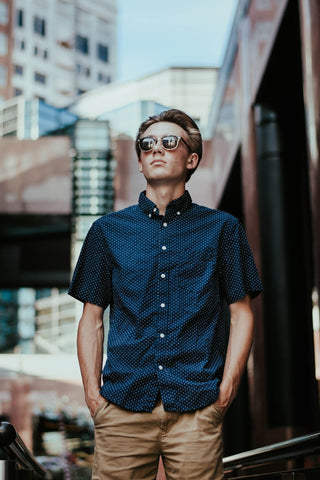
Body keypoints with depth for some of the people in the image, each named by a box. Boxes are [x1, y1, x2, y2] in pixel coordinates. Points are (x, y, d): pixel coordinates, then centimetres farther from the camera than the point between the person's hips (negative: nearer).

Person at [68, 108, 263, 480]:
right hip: (122, 407, 1)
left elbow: (242, 314, 6)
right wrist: (92, 394, 2)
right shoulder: (108, 231, 11)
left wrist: (224, 393, -2)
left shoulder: (222, 229, 7)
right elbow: (92, 320, 12)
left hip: (196, 409, -1)